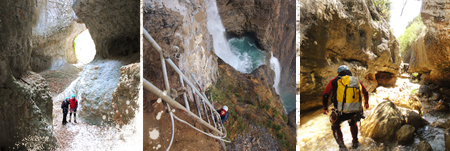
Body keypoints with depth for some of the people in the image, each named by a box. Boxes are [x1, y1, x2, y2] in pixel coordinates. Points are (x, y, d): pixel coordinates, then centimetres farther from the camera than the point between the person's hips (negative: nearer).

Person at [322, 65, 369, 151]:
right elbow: (365, 93, 32)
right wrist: (366, 103, 51)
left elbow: (325, 95, 4)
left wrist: (325, 108, 21)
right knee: (353, 123, 37)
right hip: (356, 112, 3)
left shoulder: (335, 81, 7)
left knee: (335, 126, 24)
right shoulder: (357, 81, 16)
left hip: (342, 112, -3)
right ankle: (355, 142, 42)